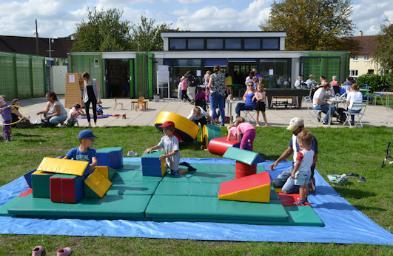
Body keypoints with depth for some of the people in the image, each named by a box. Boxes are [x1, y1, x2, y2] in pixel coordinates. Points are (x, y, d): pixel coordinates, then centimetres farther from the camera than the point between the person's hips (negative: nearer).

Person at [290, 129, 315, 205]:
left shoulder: (301, 153, -24)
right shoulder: (311, 152, -1)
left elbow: (297, 164, -21)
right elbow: (312, 162, 11)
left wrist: (293, 172, -14)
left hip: (301, 172, -7)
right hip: (308, 171, 7)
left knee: (301, 186, 0)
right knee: (305, 186, 19)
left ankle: (301, 201, 4)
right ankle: (305, 198, 32)